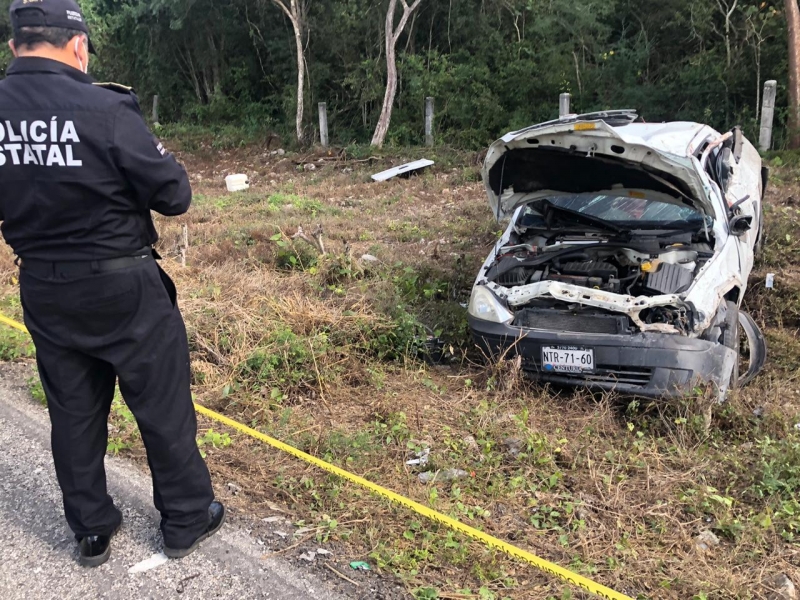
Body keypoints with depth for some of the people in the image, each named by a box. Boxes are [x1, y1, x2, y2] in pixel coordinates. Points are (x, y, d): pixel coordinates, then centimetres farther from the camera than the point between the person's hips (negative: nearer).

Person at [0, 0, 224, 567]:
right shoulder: (105, 108, -20)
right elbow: (175, 196, -15)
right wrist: (160, 159, 4)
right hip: (124, 289, -5)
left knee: (73, 413, 18)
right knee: (163, 406, 12)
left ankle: (92, 531, 34)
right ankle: (187, 519, 28)